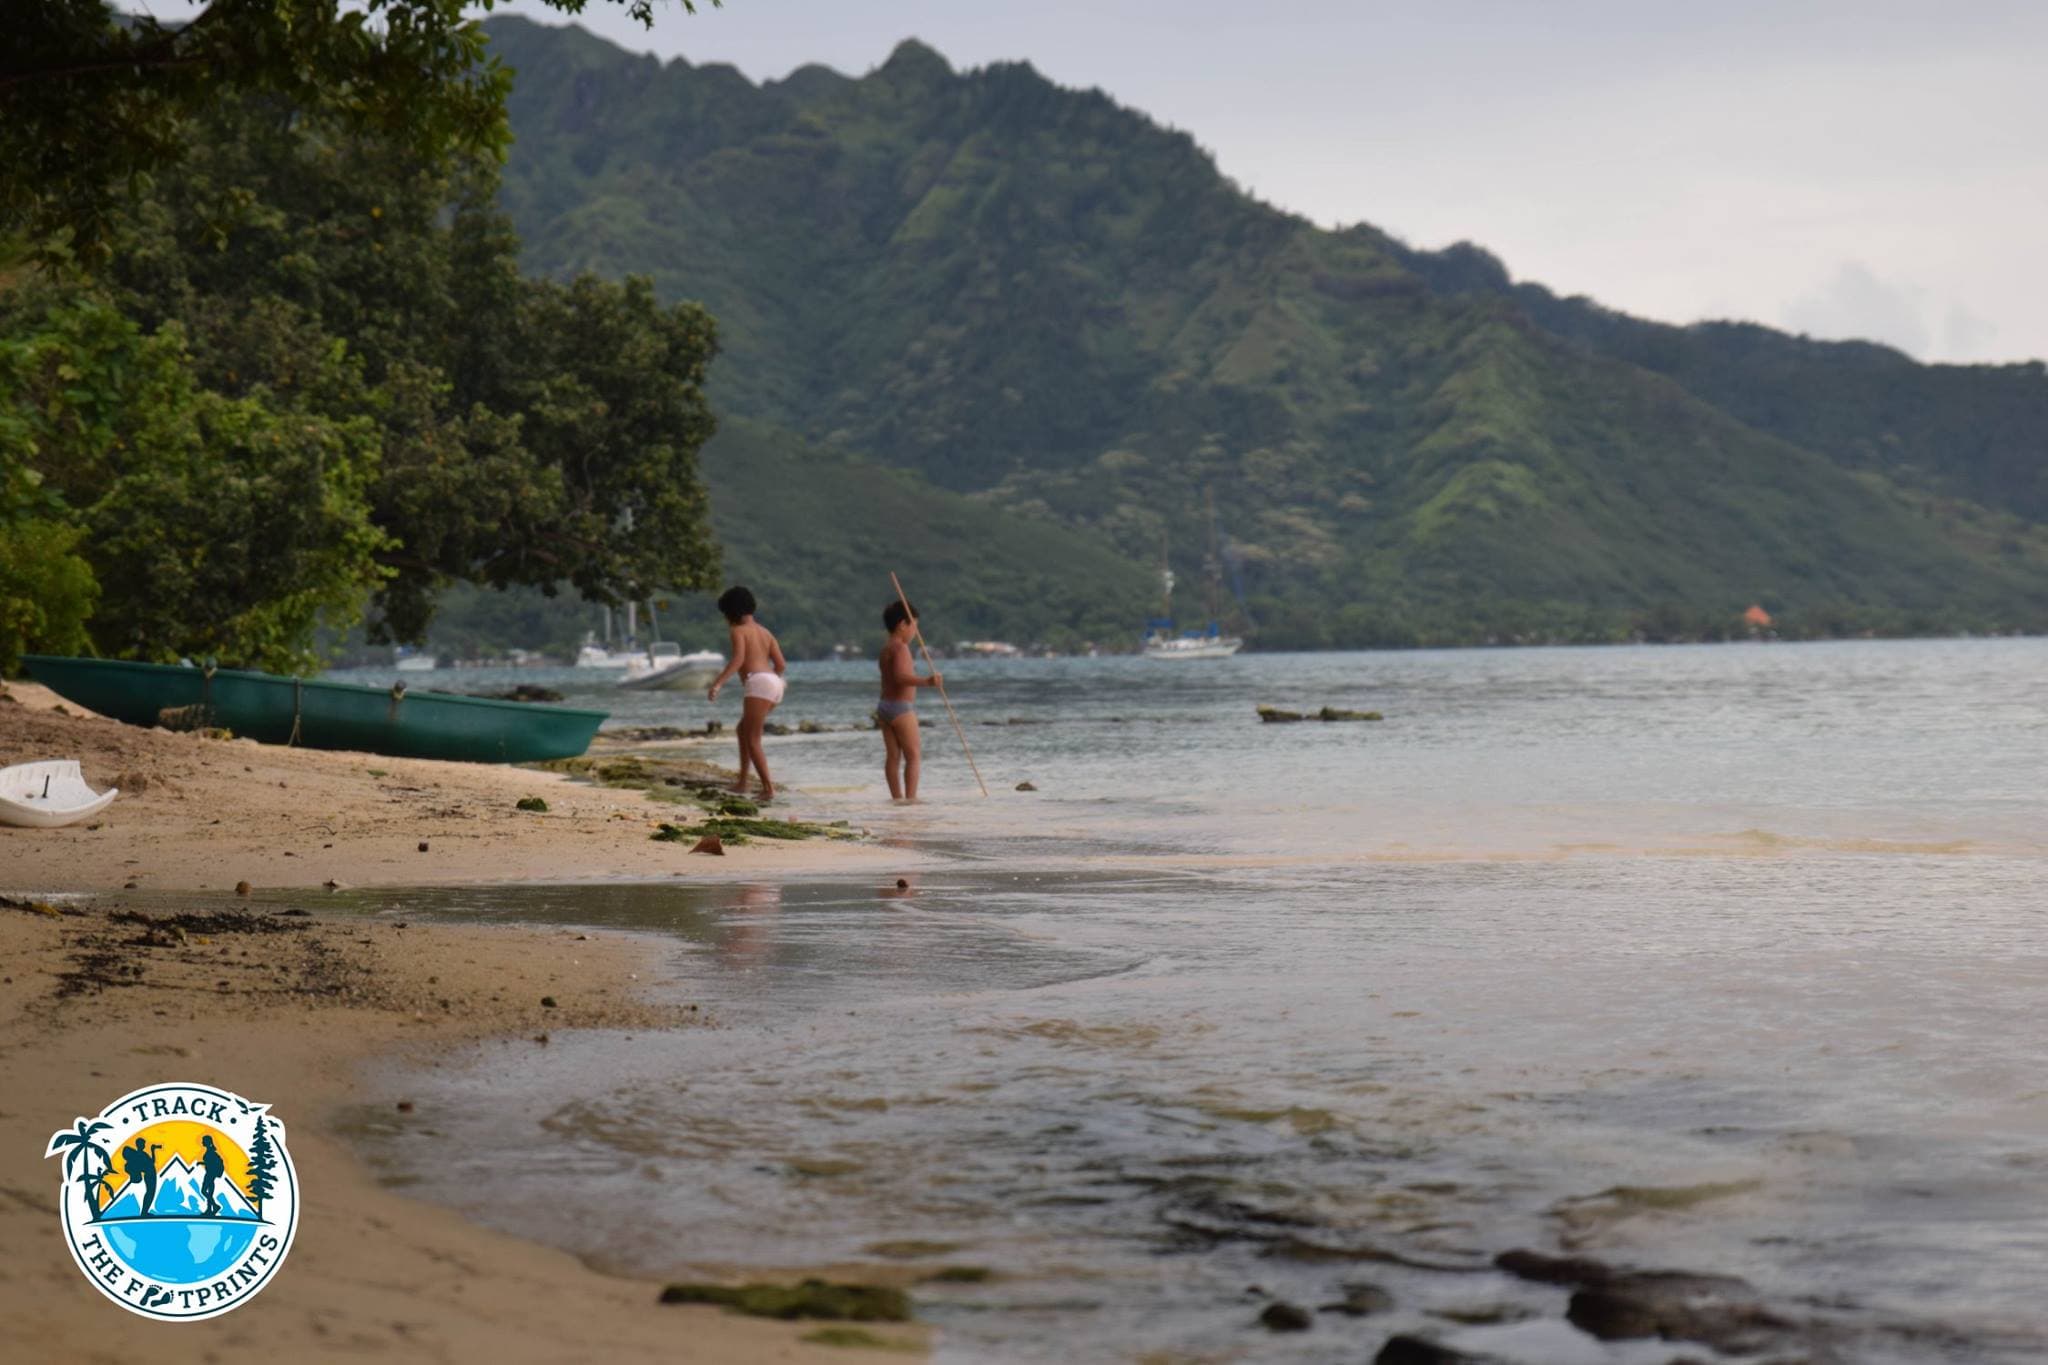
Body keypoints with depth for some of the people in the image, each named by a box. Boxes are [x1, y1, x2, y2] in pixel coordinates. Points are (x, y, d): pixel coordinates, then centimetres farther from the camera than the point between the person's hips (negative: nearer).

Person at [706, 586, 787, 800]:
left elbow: (738, 659, -16)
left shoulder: (739, 631, 1)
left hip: (757, 683, -9)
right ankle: (742, 781, 23)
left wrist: (718, 683, -24)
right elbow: (781, 664, 18)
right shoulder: (765, 632, 23)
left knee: (753, 741, -7)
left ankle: (768, 788, -18)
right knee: (743, 728, 25)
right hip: (775, 684, 9)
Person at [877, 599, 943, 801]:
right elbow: (901, 676, -29)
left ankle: (897, 797, 9)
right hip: (901, 707, -9)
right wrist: (926, 682, -42)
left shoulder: (886, 649, 15)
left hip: (884, 706, 9)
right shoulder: (901, 648, -15)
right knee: (913, 756, -6)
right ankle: (910, 797, -12)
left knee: (893, 756, 8)